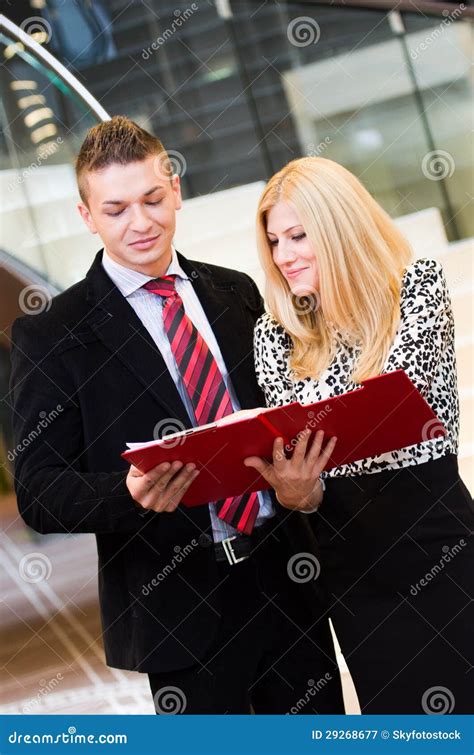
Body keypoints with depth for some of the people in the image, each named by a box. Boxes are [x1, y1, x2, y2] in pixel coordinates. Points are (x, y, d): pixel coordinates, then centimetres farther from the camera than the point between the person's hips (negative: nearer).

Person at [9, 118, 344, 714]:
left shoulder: (236, 293, 9)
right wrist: (132, 493, -27)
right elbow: (38, 493, -7)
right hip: (181, 609, -4)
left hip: (287, 580, 4)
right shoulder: (50, 335, -5)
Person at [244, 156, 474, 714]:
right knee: (394, 703, 12)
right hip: (349, 562, 3)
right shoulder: (274, 333, 3)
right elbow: (289, 449, -2)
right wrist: (299, 491, -25)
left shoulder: (418, 285, -5)